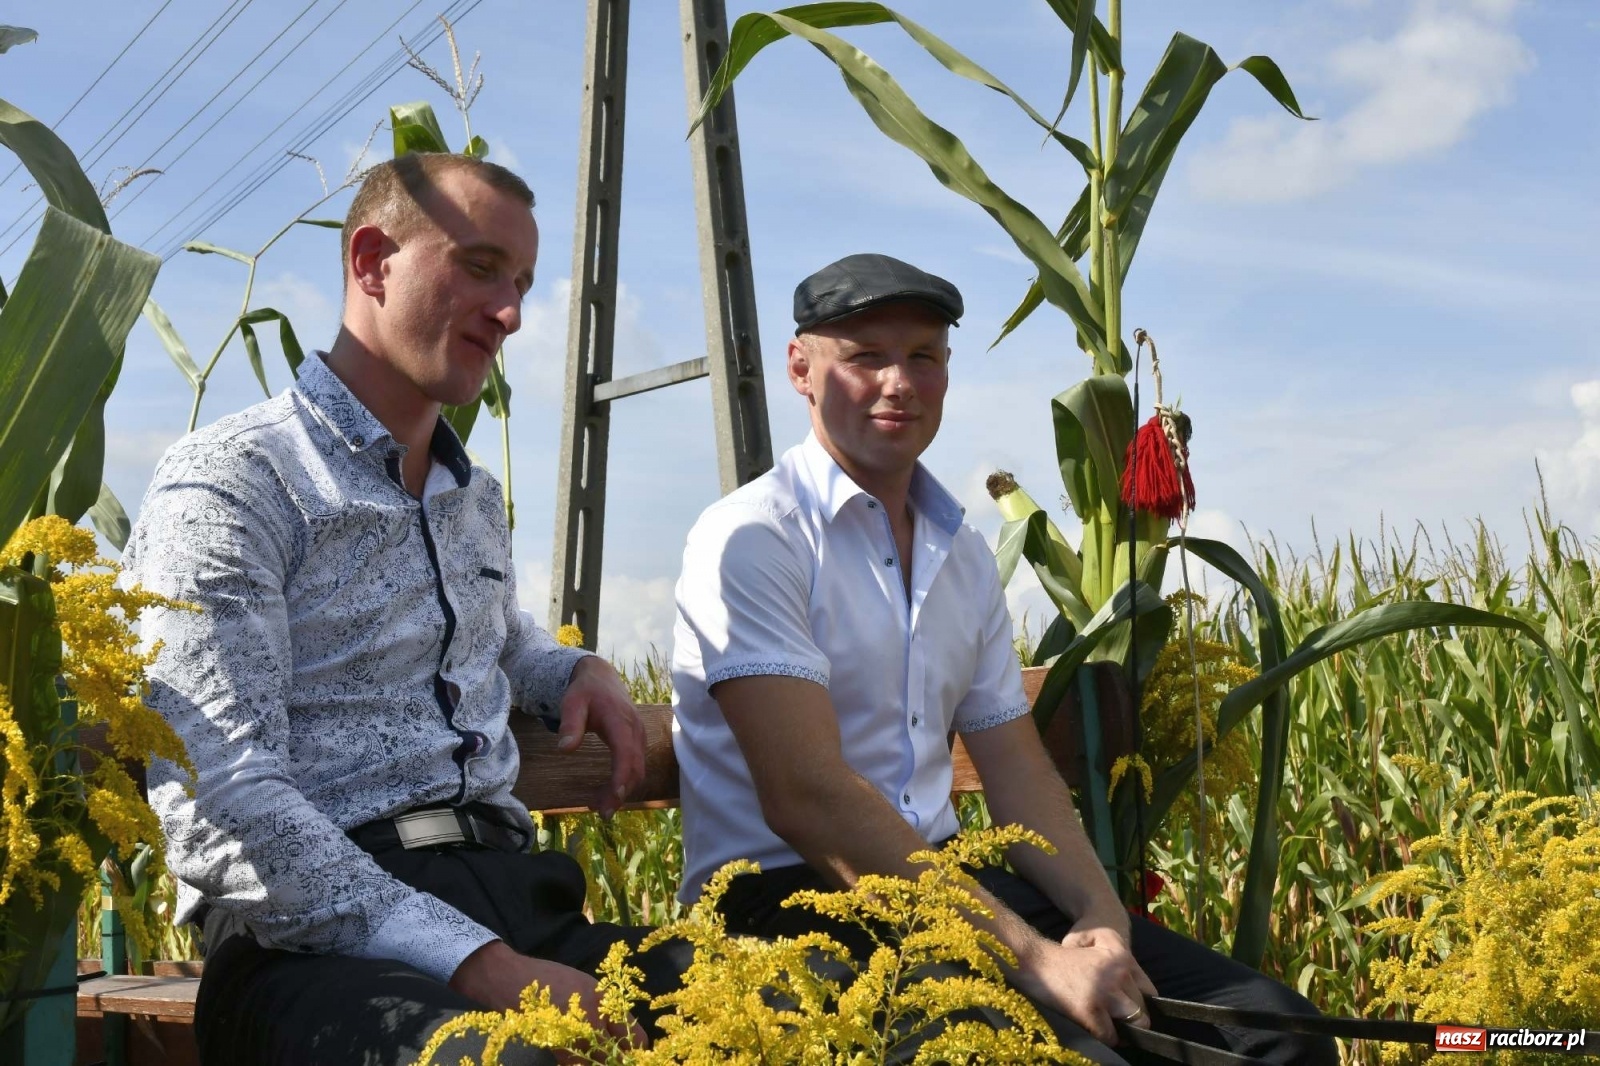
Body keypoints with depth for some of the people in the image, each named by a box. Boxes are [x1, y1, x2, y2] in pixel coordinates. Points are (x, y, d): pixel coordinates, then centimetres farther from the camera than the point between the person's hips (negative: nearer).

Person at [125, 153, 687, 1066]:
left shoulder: (478, 498, 22)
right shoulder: (230, 486, -3)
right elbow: (220, 808, -14)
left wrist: (579, 672, 17)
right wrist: (475, 961, -24)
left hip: (514, 892, 7)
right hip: (321, 938, -7)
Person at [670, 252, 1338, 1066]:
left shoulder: (964, 556, 13)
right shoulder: (753, 539, -11)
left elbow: (1016, 771, 12)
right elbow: (807, 797, -20)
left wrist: (1102, 916, -8)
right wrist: (1031, 956, -25)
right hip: (793, 899, -7)